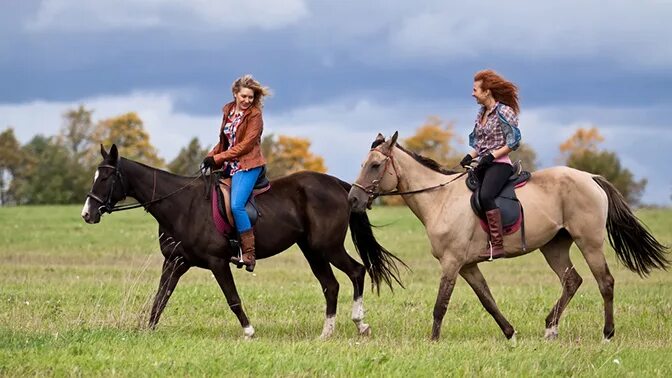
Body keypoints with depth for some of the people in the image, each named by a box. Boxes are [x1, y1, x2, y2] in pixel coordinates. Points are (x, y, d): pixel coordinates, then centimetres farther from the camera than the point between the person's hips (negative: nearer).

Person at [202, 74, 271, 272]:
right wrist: (211, 156, 5)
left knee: (236, 205, -23)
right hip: (229, 165, 8)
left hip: (247, 165, -8)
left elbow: (245, 145, -14)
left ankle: (249, 254, -21)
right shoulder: (228, 110, 12)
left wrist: (218, 158, -16)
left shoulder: (254, 115, -8)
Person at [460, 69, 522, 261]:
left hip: (499, 164, -10)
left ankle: (497, 245, -33)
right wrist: (469, 157, 4)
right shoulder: (481, 113, 17)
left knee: (485, 196, -31)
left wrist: (492, 156, -19)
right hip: (483, 165, 10)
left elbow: (513, 141, -12)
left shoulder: (503, 112, -8)